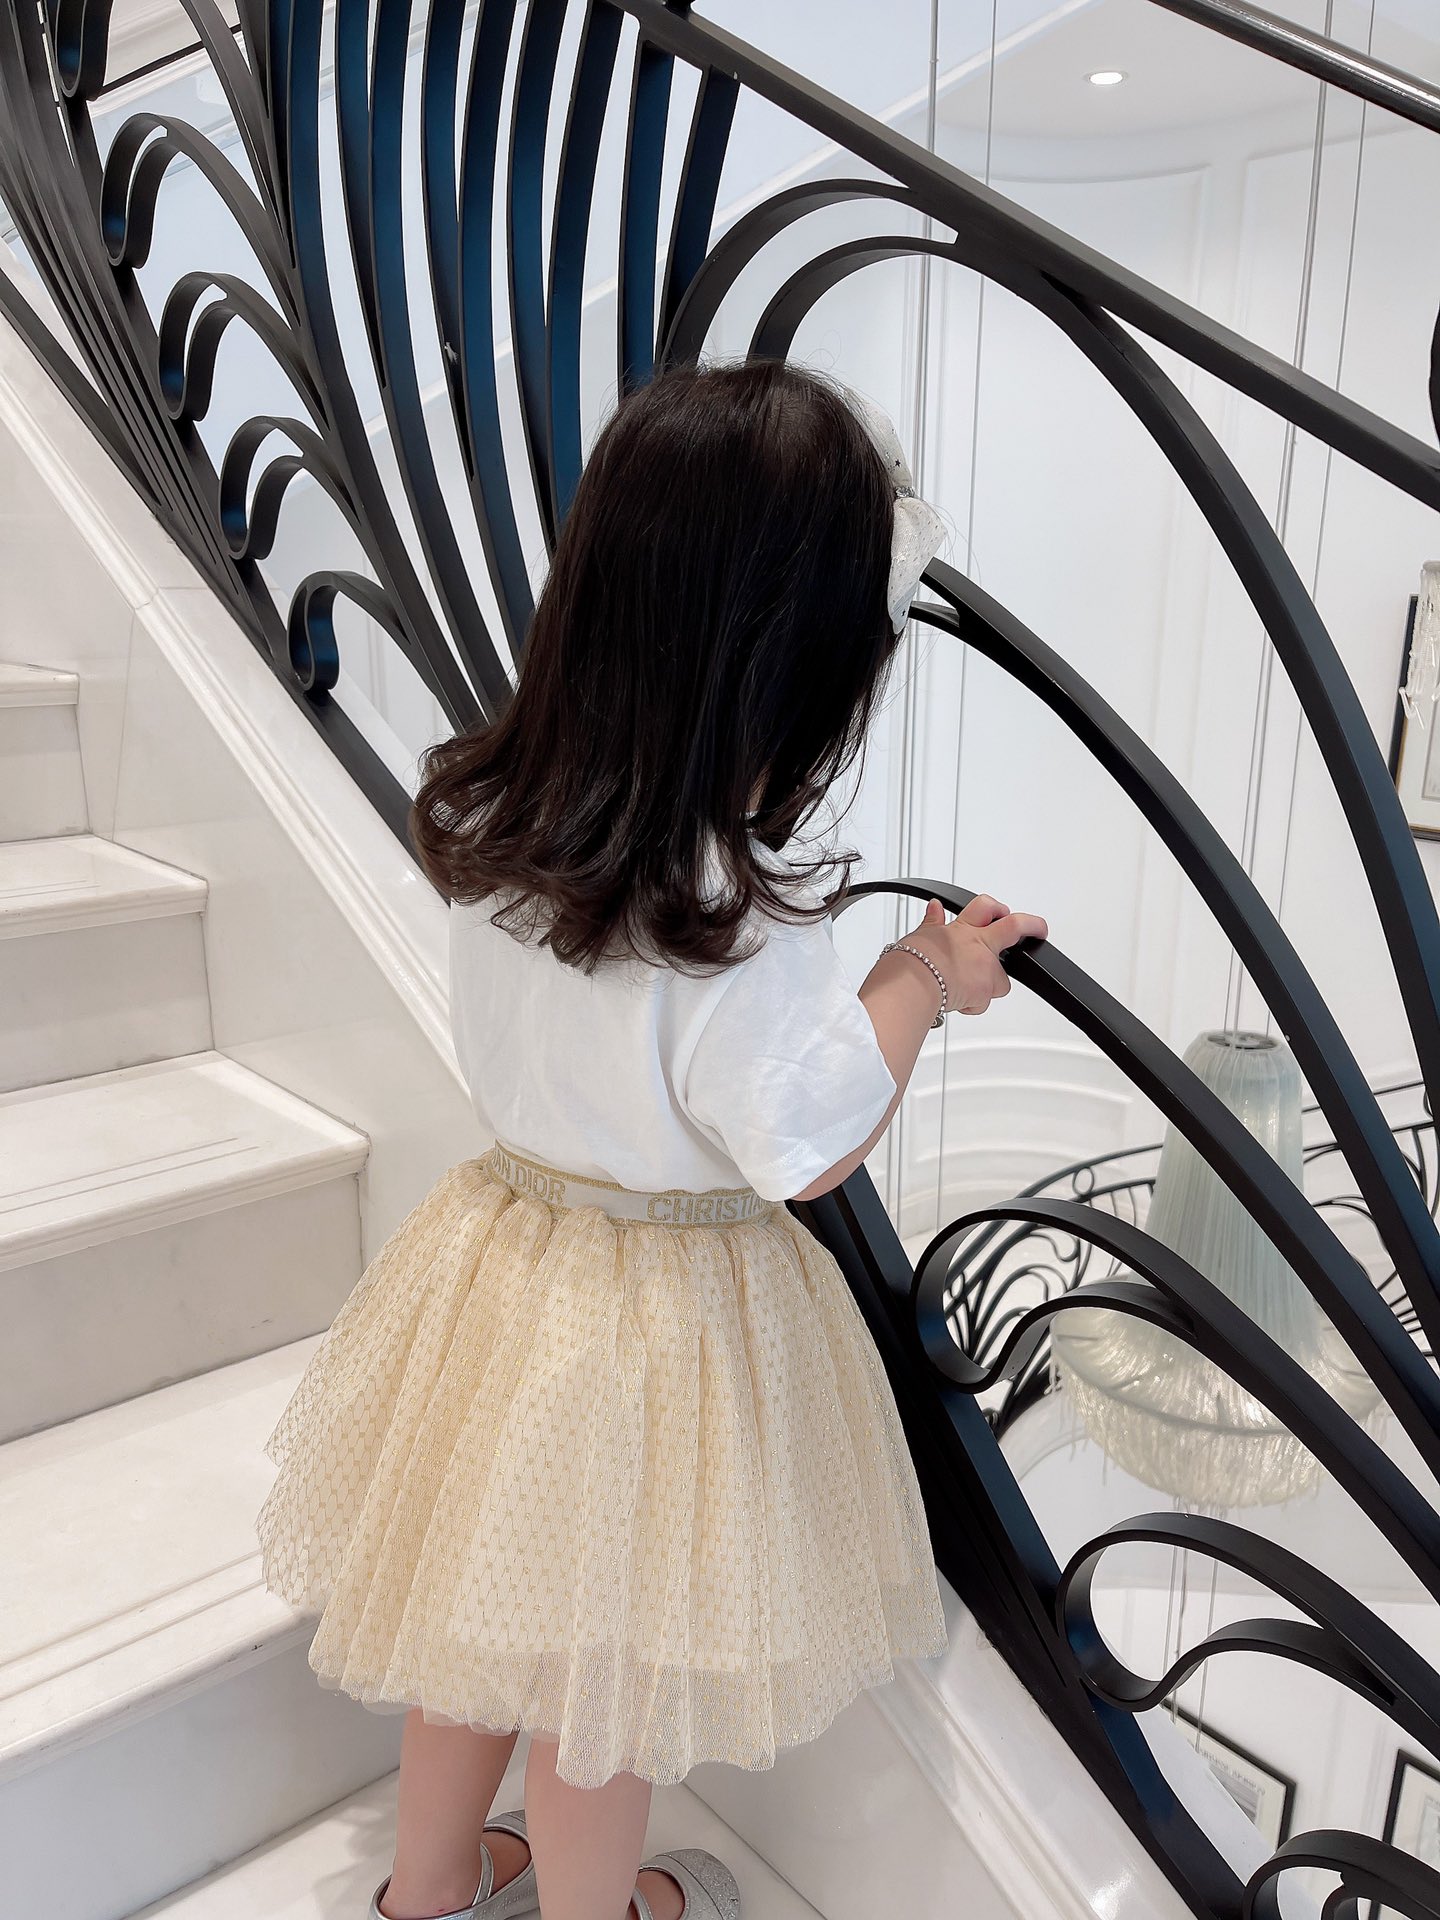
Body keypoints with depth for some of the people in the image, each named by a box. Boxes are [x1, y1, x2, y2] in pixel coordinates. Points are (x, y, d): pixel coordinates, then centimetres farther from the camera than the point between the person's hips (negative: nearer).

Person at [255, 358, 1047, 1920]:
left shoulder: (493, 810, -11)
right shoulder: (745, 927, -32)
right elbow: (811, 1150, -20)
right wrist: (921, 978, -8)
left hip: (501, 1242, 7)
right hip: (667, 1313, -6)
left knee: (481, 1598, 28)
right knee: (607, 1666, 20)